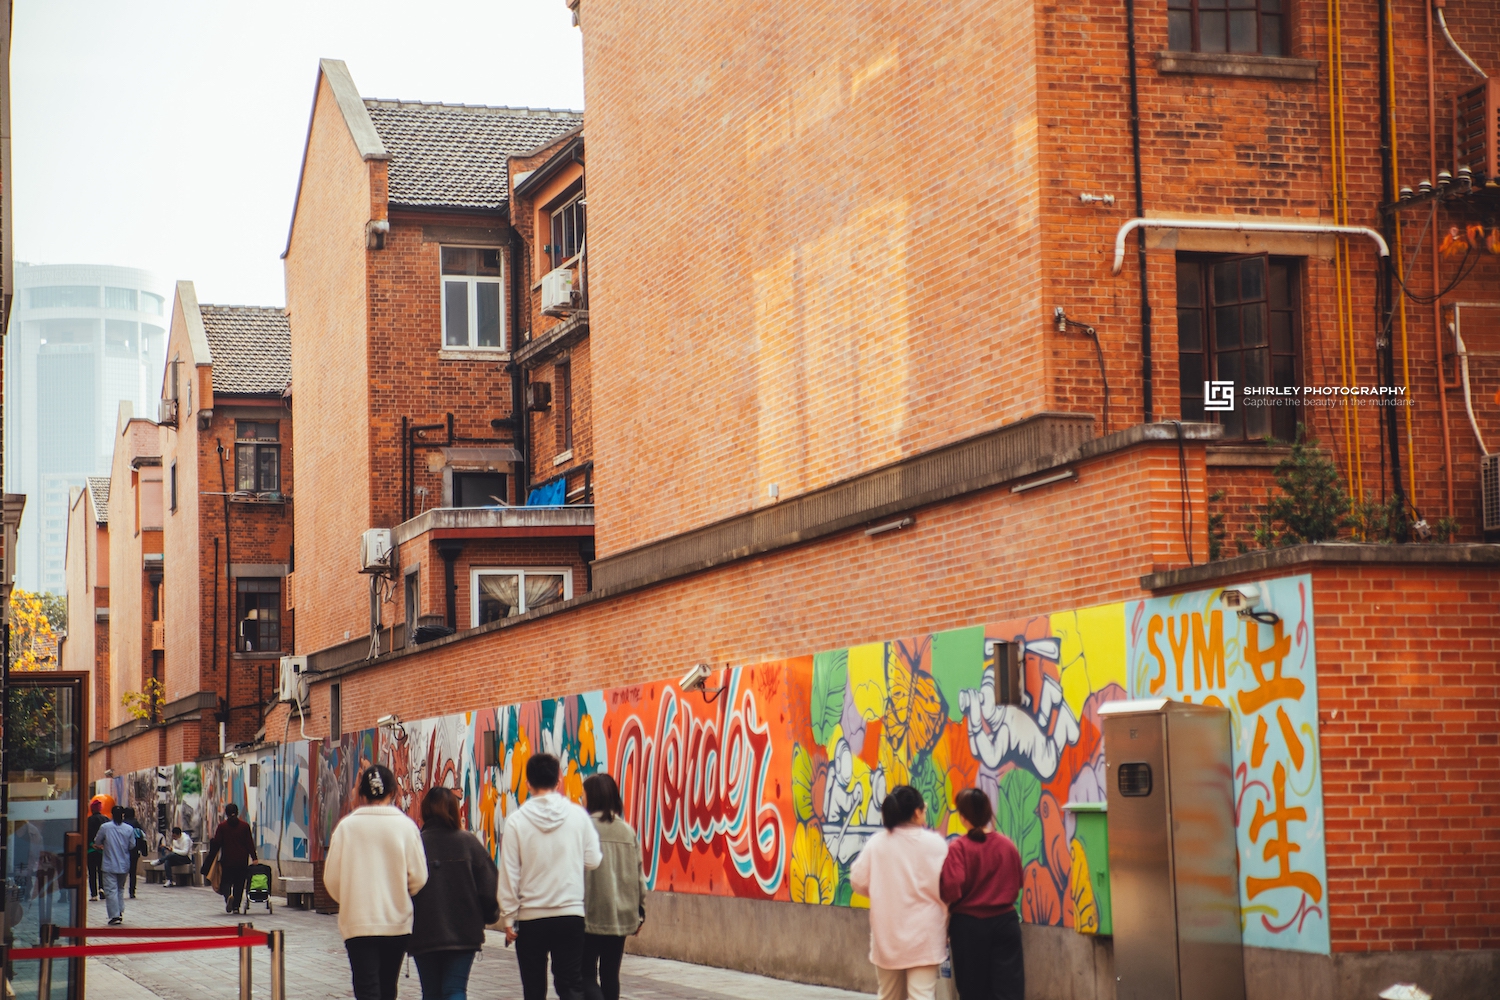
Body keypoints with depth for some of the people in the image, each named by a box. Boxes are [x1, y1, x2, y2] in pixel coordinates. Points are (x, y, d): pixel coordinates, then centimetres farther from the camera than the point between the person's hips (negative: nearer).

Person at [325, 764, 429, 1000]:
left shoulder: (347, 826, -5)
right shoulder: (405, 826, -6)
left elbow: (331, 877, -1)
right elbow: (418, 877, -4)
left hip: (358, 923, -2)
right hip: (397, 921, 2)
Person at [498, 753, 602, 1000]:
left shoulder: (516, 821, -7)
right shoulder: (578, 816, -4)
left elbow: (509, 873, -6)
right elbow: (592, 861, 1)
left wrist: (508, 917, 1)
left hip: (530, 917, -1)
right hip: (570, 914, 1)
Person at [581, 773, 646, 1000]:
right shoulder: (627, 830, 5)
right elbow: (638, 873, 7)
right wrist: (639, 911, 16)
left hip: (590, 915, -5)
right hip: (621, 915, 5)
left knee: (587, 975, 1)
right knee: (610, 975, 14)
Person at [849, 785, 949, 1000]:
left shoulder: (877, 843, -4)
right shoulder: (934, 843, -10)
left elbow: (859, 882, 1)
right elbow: (946, 888, -8)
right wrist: (946, 927, 7)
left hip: (887, 933, 3)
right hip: (923, 935, -3)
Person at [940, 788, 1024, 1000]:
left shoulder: (958, 848, -13)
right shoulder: (1007, 845, -1)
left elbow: (952, 890, -19)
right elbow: (1017, 883, 9)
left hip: (969, 925, -2)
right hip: (1005, 921, 2)